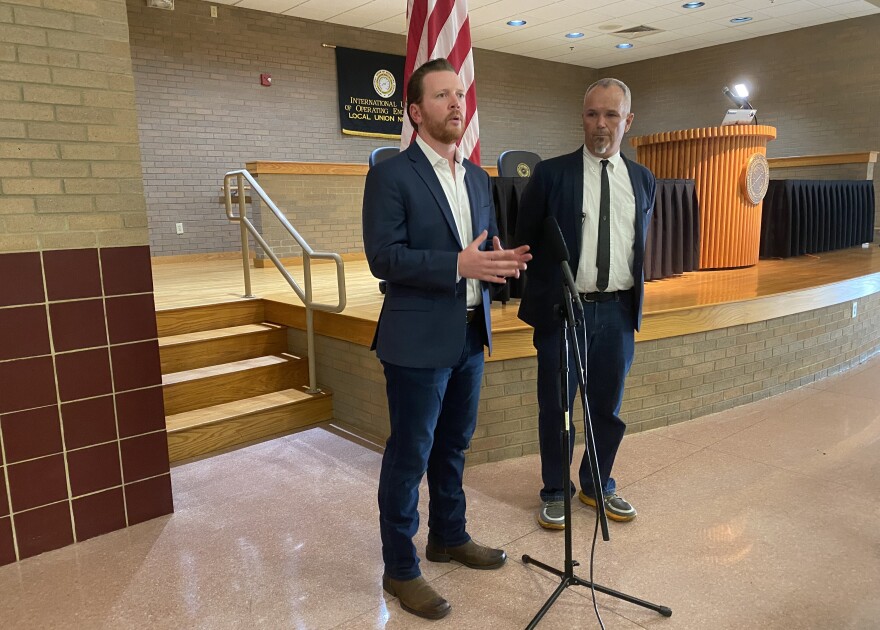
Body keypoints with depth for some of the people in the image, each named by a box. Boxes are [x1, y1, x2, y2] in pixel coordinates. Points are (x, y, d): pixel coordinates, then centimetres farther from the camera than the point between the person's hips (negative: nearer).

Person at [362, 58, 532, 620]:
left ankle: (449, 536, 40)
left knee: (453, 446, 20)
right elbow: (383, 256, -17)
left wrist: (503, 261, -6)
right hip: (419, 341, -7)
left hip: (471, 336, 7)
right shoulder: (391, 175, -10)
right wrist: (458, 264, -26)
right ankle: (400, 569, 21)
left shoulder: (477, 177, 13)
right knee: (410, 456, 4)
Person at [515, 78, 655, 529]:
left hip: (619, 310, 4)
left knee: (608, 407, 14)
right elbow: (526, 240, 1)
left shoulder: (642, 179, 9)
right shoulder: (551, 174, -4)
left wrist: (634, 295, 15)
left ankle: (598, 485, 35)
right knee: (555, 407, 7)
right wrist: (541, 295, 2)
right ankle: (554, 493, 26)